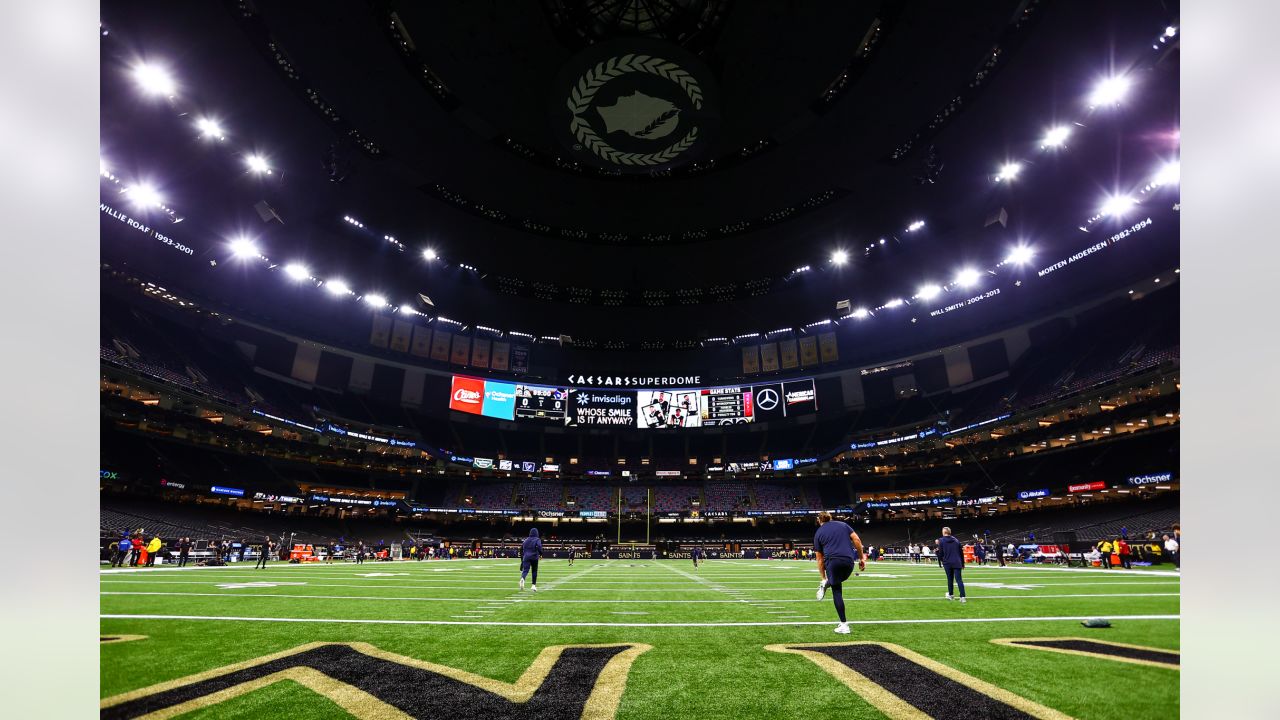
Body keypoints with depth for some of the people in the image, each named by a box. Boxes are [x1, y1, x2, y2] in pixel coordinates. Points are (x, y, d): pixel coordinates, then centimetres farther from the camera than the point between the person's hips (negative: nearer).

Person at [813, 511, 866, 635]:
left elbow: (819, 559, 16)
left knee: (837, 592, 9)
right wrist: (861, 558, 13)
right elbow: (857, 540, 8)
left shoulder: (818, 533, 16)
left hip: (832, 561, -2)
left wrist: (822, 577, 22)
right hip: (849, 561, 2)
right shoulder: (843, 524, 20)